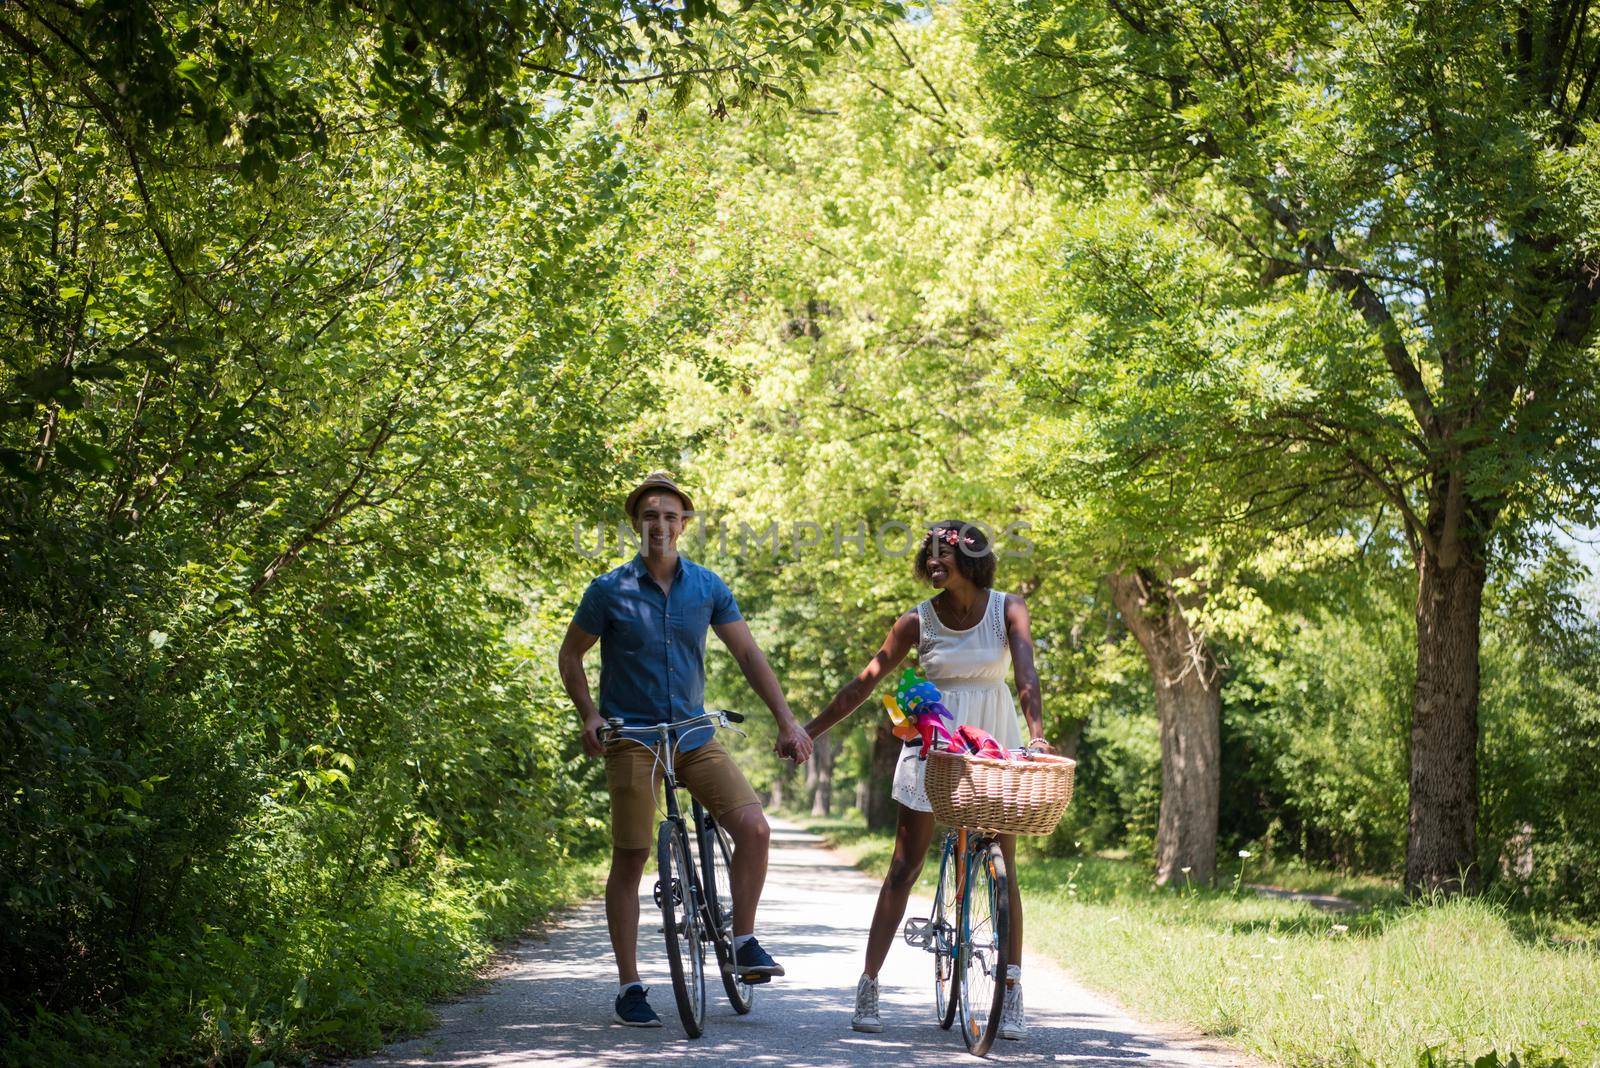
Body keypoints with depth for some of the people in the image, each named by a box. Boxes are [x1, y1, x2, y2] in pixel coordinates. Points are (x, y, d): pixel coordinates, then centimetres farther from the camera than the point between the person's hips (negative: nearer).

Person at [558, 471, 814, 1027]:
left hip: (694, 736, 3)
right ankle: (629, 985, 8)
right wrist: (589, 715, -9)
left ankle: (744, 942, 4)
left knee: (753, 827, -14)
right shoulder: (610, 590, -3)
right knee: (630, 860, -2)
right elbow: (570, 656, 6)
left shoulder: (707, 586, 4)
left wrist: (787, 721, -2)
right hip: (632, 739, -2)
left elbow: (748, 654, 5)